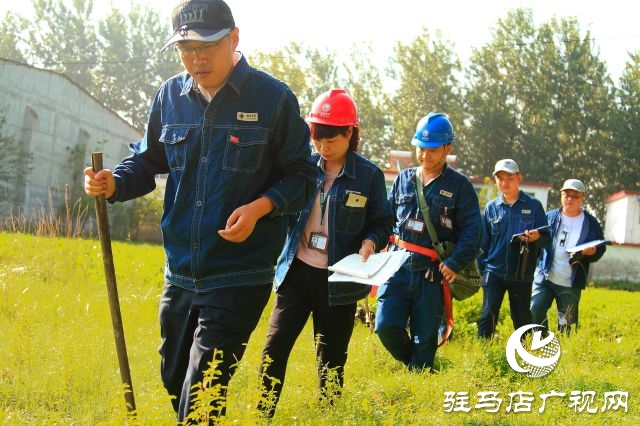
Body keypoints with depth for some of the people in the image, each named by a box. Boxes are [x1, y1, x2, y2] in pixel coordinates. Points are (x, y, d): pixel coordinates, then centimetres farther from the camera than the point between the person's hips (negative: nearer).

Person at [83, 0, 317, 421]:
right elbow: (148, 161, 14)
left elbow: (301, 176, -3)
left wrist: (261, 207, -21)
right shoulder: (170, 96, 3)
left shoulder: (273, 98, -9)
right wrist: (114, 183, -7)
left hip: (240, 277, -5)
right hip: (180, 272, 5)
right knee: (175, 379, 18)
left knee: (199, 399, -10)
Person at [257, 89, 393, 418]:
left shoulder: (369, 175, -3)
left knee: (331, 356, 7)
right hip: (297, 271, 2)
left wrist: (370, 242, -16)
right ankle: (263, 414, 4)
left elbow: (382, 223, 3)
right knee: (275, 344, -5)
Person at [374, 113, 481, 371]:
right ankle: (414, 365, 19)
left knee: (424, 339, 1)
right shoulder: (403, 179, 13)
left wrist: (455, 263, -17)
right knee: (386, 326, -8)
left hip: (433, 273, -3)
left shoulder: (459, 186, 2)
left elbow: (471, 231, -4)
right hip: (398, 267, 3)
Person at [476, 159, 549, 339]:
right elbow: (483, 242, 12)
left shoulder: (534, 205, 2)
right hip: (494, 272, 1)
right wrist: (482, 269, 6)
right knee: (488, 315, -10)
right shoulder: (491, 208, 7)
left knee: (522, 320, 7)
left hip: (522, 275, 0)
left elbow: (546, 238, 1)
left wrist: (537, 237, -22)